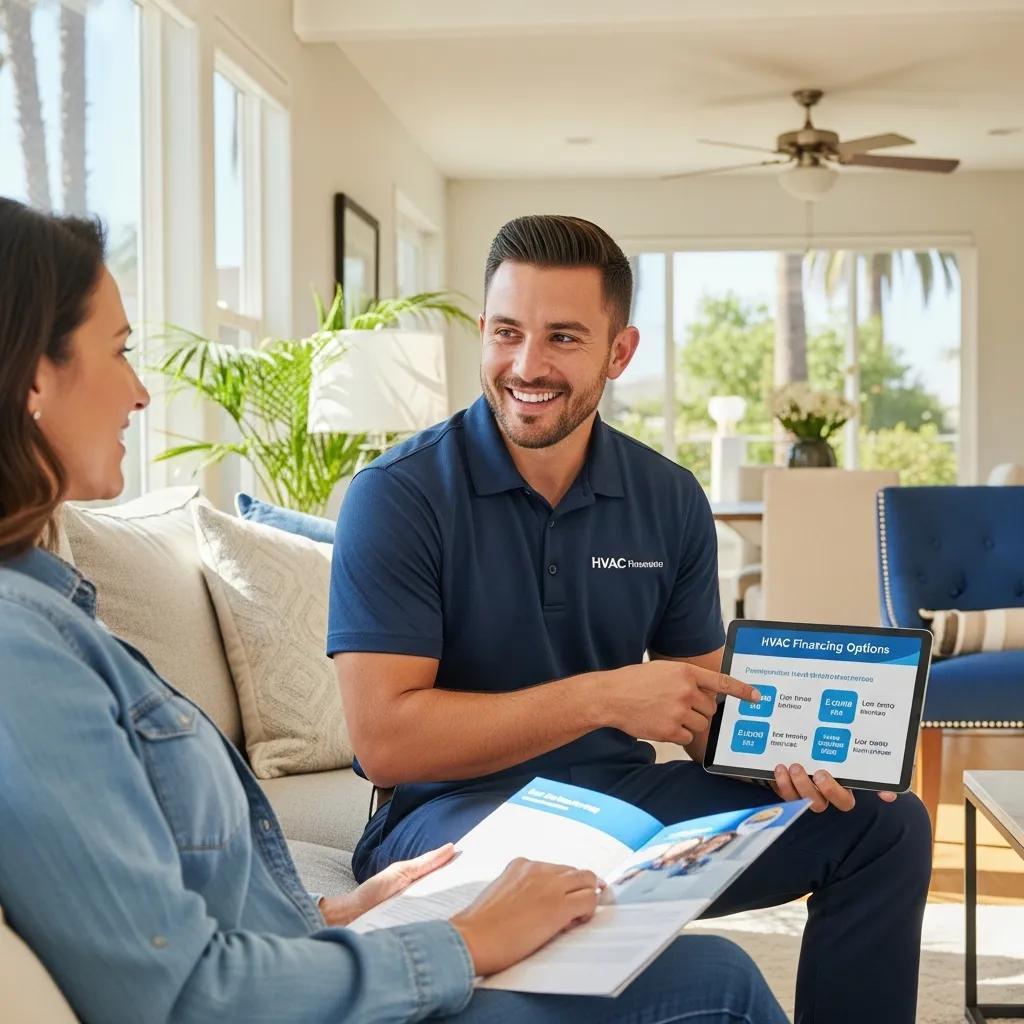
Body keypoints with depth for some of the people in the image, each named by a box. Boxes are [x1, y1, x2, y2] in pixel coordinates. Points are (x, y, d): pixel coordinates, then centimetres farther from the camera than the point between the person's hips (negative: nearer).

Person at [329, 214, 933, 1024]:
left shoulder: (670, 500, 3)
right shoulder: (396, 497, -13)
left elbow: (703, 702, 9)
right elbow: (385, 737, -20)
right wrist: (602, 697, -22)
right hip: (453, 810, -5)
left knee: (886, 824, 1)